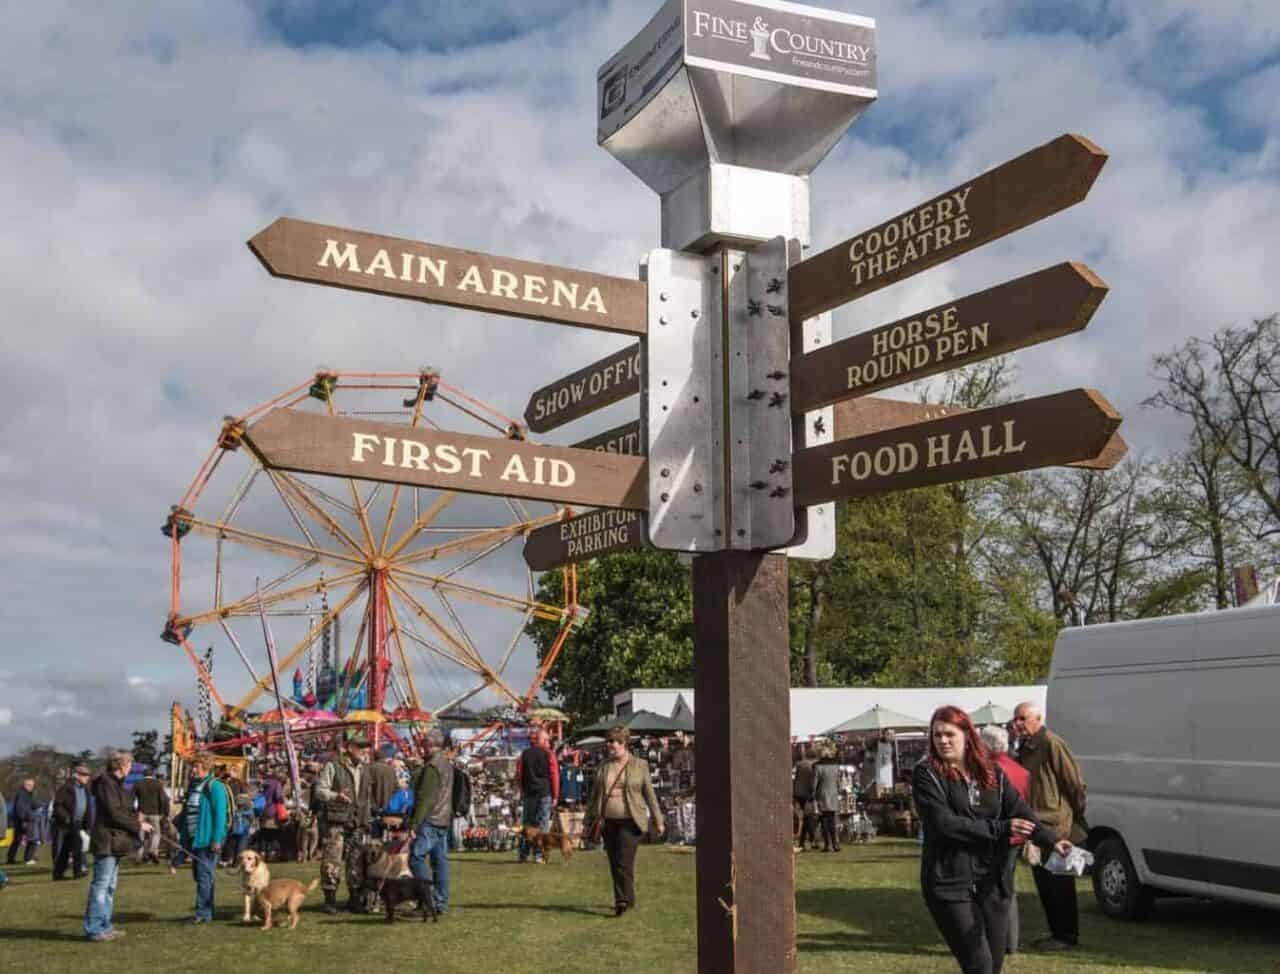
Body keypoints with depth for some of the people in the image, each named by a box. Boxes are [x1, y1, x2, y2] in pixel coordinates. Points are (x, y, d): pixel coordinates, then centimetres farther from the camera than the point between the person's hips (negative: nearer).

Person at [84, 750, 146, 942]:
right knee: (101, 884, -6)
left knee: (109, 886, 14)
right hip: (107, 841, -10)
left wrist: (135, 818, 5)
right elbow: (114, 813, -18)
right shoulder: (106, 783, -13)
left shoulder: (115, 783, 17)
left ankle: (104, 926, 21)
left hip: (114, 841, 10)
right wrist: (137, 826, -11)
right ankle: (94, 928, -2)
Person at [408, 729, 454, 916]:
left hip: (430, 821, -9)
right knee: (440, 861, 9)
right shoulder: (447, 763, 17)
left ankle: (430, 898, -12)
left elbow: (425, 798, -19)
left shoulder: (432, 766, -14)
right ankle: (442, 903, 10)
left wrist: (414, 823, -18)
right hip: (444, 820, 9)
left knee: (416, 858, -7)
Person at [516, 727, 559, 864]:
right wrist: (555, 796, -1)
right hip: (545, 793, -4)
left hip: (528, 793, 4)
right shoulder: (548, 754, -4)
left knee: (526, 824, 10)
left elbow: (519, 774, 9)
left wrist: (522, 791, 18)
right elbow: (554, 775, -6)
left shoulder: (525, 754, 7)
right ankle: (538, 855, -4)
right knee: (542, 824, -1)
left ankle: (523, 855, 9)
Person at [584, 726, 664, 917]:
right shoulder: (603, 767, 11)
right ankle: (626, 901, 21)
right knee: (614, 864, 8)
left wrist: (658, 820, 3)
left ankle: (624, 900, -12)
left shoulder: (639, 765, 2)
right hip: (609, 822, 4)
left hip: (630, 821, -4)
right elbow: (594, 796, 15)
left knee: (624, 862, -14)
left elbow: (650, 794, 5)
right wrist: (588, 822, 13)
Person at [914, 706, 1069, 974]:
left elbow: (1020, 811, -2)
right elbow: (944, 823, -16)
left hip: (992, 882, 5)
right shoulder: (927, 775, -6)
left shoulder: (992, 772, 9)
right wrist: (1000, 828, -15)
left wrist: (1050, 841, -19)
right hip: (950, 884, -5)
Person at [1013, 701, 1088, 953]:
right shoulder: (1024, 748, 14)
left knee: (1059, 884, -1)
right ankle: (1057, 932, 24)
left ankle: (1067, 935, 8)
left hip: (1056, 828, -9)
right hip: (1037, 828, 9)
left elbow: (1075, 783, -15)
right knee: (1044, 883, 14)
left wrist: (1077, 816, -9)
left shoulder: (1052, 744, -15)